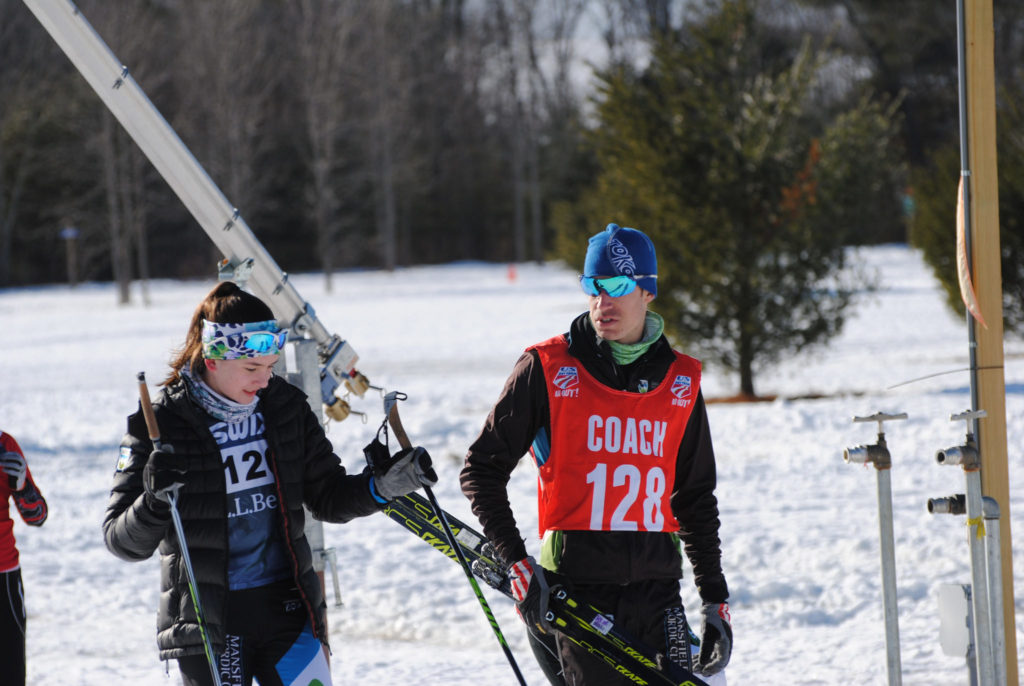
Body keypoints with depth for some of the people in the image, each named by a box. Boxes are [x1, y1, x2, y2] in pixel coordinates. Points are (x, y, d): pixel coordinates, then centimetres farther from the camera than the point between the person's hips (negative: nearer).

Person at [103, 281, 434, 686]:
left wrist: (381, 486, -7)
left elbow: (327, 497, 12)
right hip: (208, 622, -3)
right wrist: (155, 502, -29)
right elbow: (123, 542, -8)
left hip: (285, 608, 3)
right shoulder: (162, 426, -9)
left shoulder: (285, 407, 3)